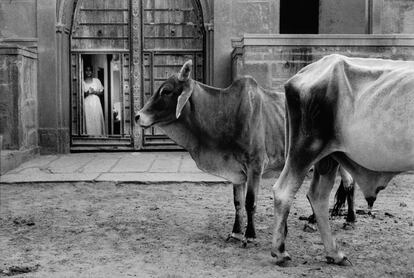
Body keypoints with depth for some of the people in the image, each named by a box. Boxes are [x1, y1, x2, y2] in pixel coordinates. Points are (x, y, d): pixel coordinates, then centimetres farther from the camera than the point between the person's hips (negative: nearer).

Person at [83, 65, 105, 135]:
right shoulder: (82, 82, 5)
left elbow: (101, 92, 9)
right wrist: (86, 93, -15)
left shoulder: (96, 81, 8)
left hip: (96, 102, 1)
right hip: (86, 103, -1)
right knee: (88, 121, -6)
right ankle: (89, 134, -3)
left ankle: (99, 134, 2)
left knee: (97, 120, -3)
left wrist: (94, 92, -9)